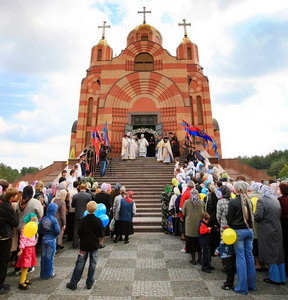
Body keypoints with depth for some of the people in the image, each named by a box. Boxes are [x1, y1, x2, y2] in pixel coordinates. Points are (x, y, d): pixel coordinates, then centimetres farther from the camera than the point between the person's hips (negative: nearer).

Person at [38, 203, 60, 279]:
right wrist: (56, 235, 4)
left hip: (44, 239, 5)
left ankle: (43, 273, 28)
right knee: (50, 257, 8)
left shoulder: (43, 219, -4)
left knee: (43, 256, 16)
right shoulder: (54, 220, -18)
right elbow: (57, 230, -17)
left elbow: (39, 229, 2)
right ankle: (49, 274, 19)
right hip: (51, 239, -5)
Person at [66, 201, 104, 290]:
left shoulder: (83, 220, -10)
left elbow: (79, 232, -3)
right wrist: (101, 243, 11)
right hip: (94, 246, -1)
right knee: (92, 264, 12)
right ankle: (89, 283, 20)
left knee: (80, 264, 11)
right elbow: (101, 234, -6)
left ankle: (73, 284, 17)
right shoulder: (98, 221, -12)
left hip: (84, 245, 1)